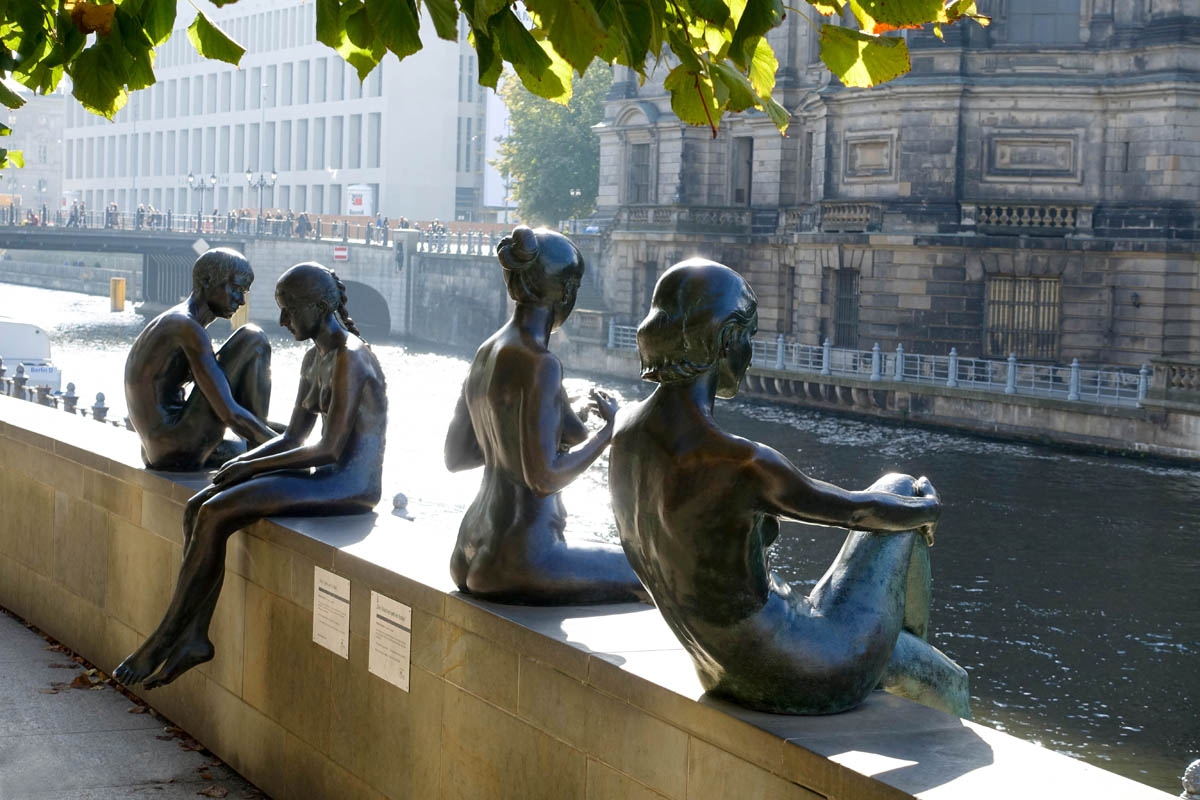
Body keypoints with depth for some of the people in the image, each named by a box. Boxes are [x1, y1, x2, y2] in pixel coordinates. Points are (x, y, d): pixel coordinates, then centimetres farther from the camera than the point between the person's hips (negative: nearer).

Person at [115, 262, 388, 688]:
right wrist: (240, 462, 0)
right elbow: (292, 438, 18)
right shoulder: (314, 359, 16)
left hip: (350, 484, -10)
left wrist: (252, 466, -14)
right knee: (198, 508, -4)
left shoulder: (349, 357, -16)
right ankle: (195, 635, -8)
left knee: (216, 514, -18)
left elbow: (330, 449, -21)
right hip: (325, 478, 10)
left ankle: (164, 639, -7)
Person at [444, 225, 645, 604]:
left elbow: (454, 456, 14)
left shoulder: (486, 353, 7)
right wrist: (608, 431, -7)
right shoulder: (539, 364, -19)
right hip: (521, 558, -9)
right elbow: (544, 477, -22)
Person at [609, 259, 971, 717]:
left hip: (729, 675, 8)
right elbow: (862, 511, -14)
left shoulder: (628, 428, -6)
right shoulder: (740, 463, -32)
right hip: (805, 678, -8)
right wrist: (928, 506, 7)